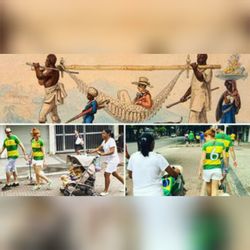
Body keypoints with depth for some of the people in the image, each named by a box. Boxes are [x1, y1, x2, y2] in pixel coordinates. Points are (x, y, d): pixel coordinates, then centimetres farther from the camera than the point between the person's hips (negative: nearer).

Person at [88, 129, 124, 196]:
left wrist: (103, 154, -39)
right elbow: (99, 148, 7)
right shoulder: (104, 141, 8)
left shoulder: (111, 141, -19)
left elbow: (112, 151, -29)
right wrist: (92, 151, -9)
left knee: (106, 174, -9)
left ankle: (106, 191, 5)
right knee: (115, 174, 18)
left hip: (113, 160, -10)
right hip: (109, 160, 10)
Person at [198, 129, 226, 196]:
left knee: (208, 185, 23)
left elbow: (203, 159, -12)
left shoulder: (205, 145, -11)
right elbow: (224, 157, 1)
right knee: (214, 188, 4)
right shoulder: (221, 144, -2)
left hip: (207, 168, -1)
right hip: (217, 168, 1)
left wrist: (200, 170, -3)